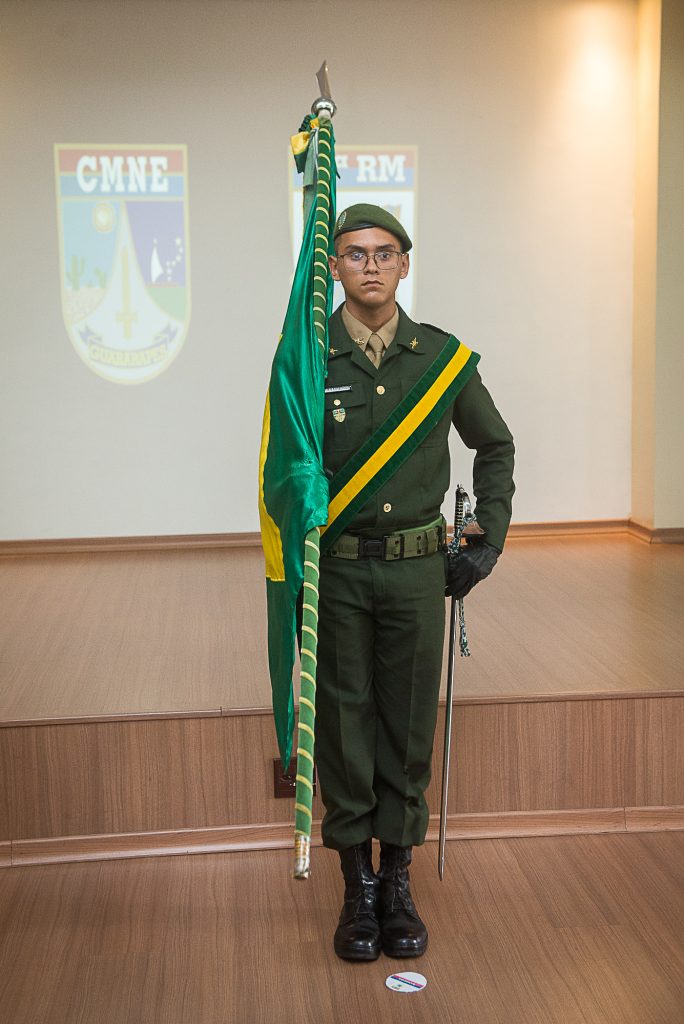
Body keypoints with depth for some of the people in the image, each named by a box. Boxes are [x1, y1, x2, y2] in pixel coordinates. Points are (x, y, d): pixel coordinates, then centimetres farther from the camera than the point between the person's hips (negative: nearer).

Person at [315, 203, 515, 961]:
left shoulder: (441, 357, 1)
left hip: (417, 566, 1)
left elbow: (494, 447, 15)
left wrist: (489, 541, 7)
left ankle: (398, 885, 24)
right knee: (344, 723, 6)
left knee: (408, 726, 8)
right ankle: (358, 890, 21)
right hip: (336, 569, -1)